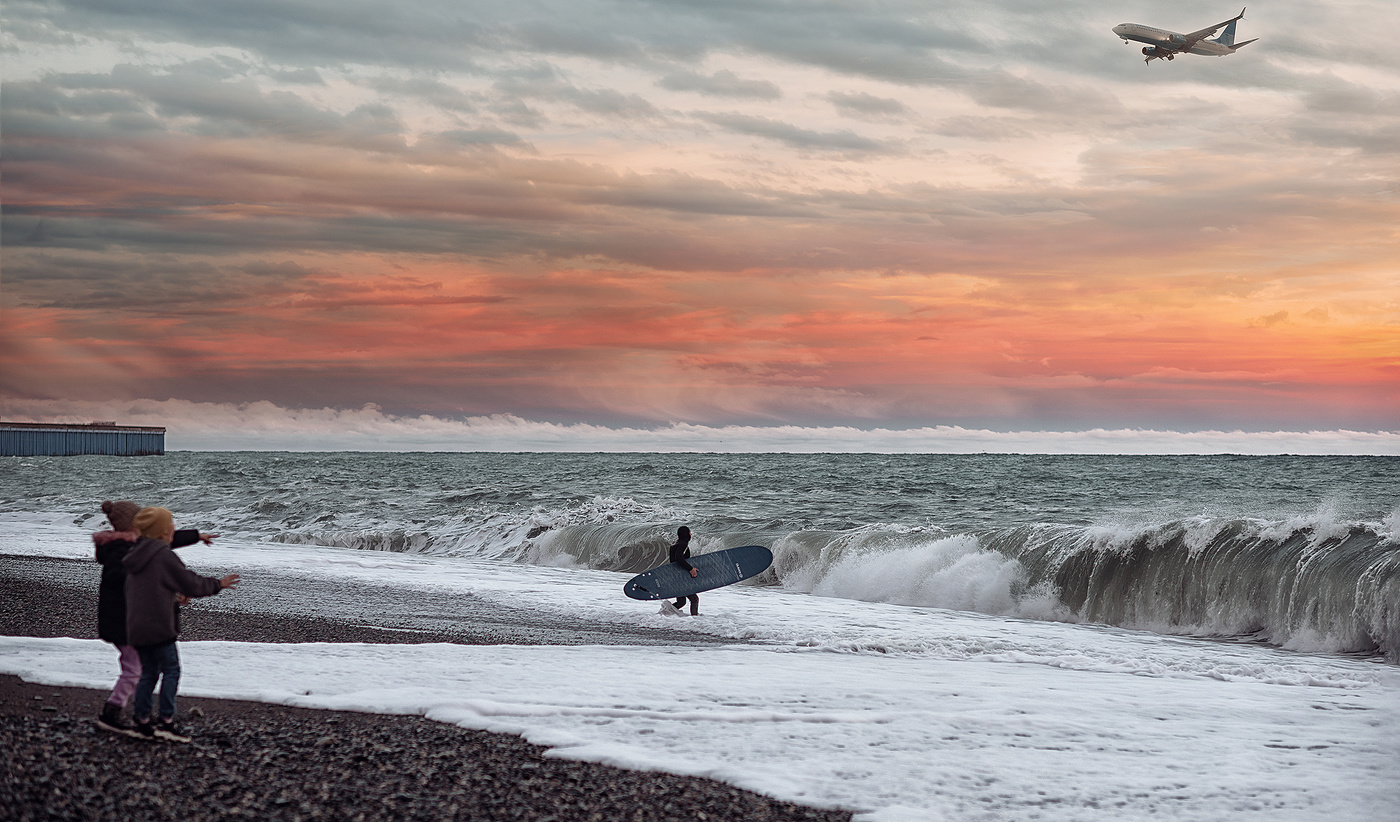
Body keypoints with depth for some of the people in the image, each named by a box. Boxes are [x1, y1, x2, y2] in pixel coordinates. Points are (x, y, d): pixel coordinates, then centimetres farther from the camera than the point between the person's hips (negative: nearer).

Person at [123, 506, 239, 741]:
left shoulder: (137, 555, 14)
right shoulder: (165, 557, -13)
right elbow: (192, 584, -9)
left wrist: (176, 596, 35)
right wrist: (218, 584, 6)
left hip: (136, 628, 8)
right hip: (158, 626, -8)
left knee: (149, 671, 15)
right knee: (171, 670, -1)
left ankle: (142, 721, 15)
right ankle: (166, 721, -4)